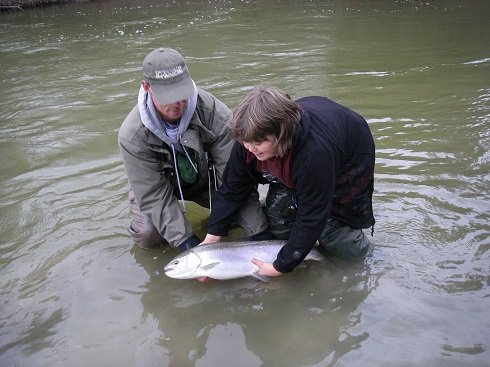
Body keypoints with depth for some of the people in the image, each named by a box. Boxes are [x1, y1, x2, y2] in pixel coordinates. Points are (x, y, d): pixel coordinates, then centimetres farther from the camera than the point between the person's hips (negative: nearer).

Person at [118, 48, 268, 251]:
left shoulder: (213, 111, -32)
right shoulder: (132, 135, -30)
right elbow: (154, 197, -27)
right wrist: (185, 240, -35)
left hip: (206, 177, 0)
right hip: (156, 184, 0)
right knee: (148, 235, -24)